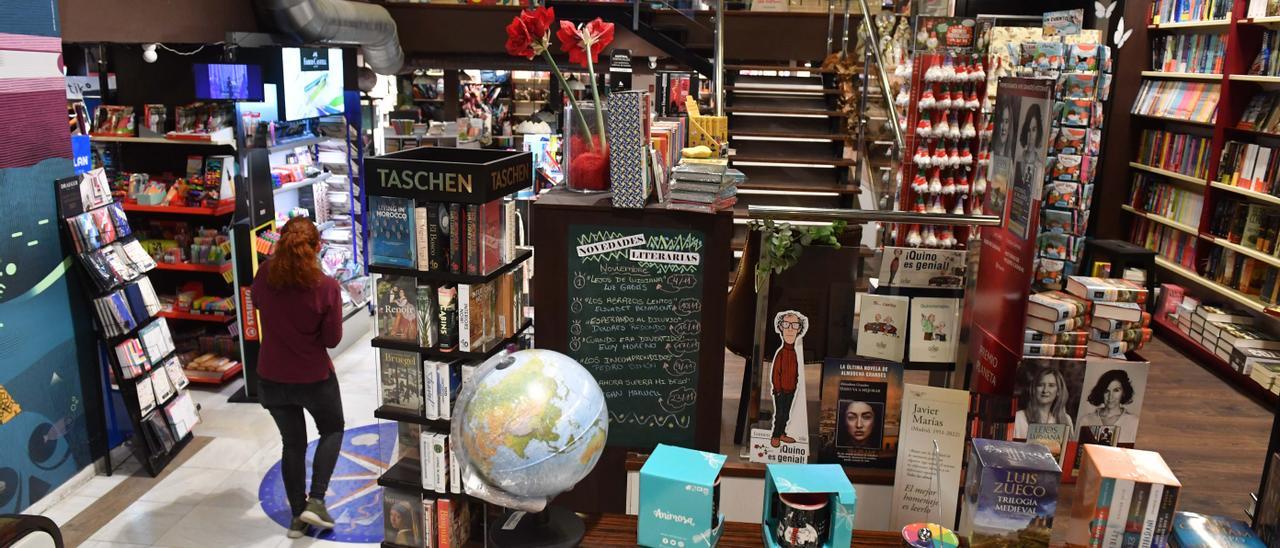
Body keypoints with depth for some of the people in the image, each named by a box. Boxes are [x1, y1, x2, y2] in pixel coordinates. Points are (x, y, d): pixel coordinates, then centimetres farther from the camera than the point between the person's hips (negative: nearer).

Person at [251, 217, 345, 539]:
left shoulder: (265, 275, -12)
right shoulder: (327, 287, -23)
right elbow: (332, 339, -14)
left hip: (272, 378, 4)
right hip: (314, 378, -3)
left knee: (293, 443, 20)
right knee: (332, 430, 24)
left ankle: (298, 516, 29)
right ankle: (315, 501, 11)